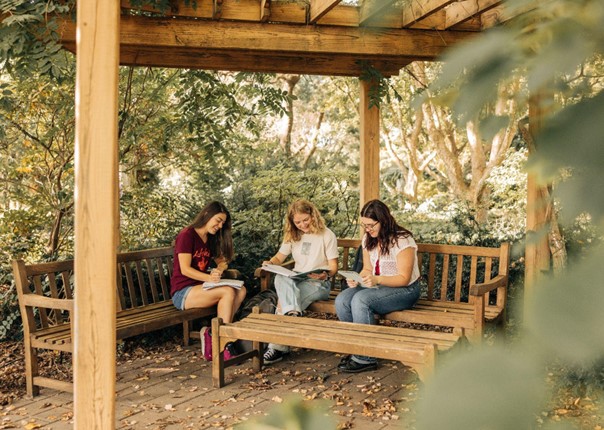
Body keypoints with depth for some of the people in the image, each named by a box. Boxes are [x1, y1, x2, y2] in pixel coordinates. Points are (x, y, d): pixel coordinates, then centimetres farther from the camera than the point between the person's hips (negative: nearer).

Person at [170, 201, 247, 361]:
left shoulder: (211, 239, 16)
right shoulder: (187, 235, -10)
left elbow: (222, 261, 19)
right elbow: (185, 269, -17)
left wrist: (218, 270, -7)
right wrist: (209, 278, -33)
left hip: (201, 287, 8)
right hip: (182, 292, -8)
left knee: (240, 290, -18)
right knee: (228, 292, -30)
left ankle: (212, 334, -24)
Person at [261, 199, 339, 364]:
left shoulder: (327, 235, -1)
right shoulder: (292, 236, 15)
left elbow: (333, 267, -3)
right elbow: (279, 257, 14)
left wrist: (325, 274, -26)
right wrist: (270, 263, -10)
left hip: (319, 283, -5)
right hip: (295, 280, 5)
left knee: (284, 299, -31)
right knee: (280, 278, -33)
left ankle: (278, 346, -29)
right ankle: (292, 313, -51)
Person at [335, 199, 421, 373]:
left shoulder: (402, 240, -17)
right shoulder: (368, 239, 7)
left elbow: (404, 278, -19)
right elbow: (367, 269, 12)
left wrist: (377, 280, -35)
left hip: (405, 290, -7)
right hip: (378, 286, 7)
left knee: (361, 300, -32)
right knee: (341, 300, -19)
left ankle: (366, 358, -23)